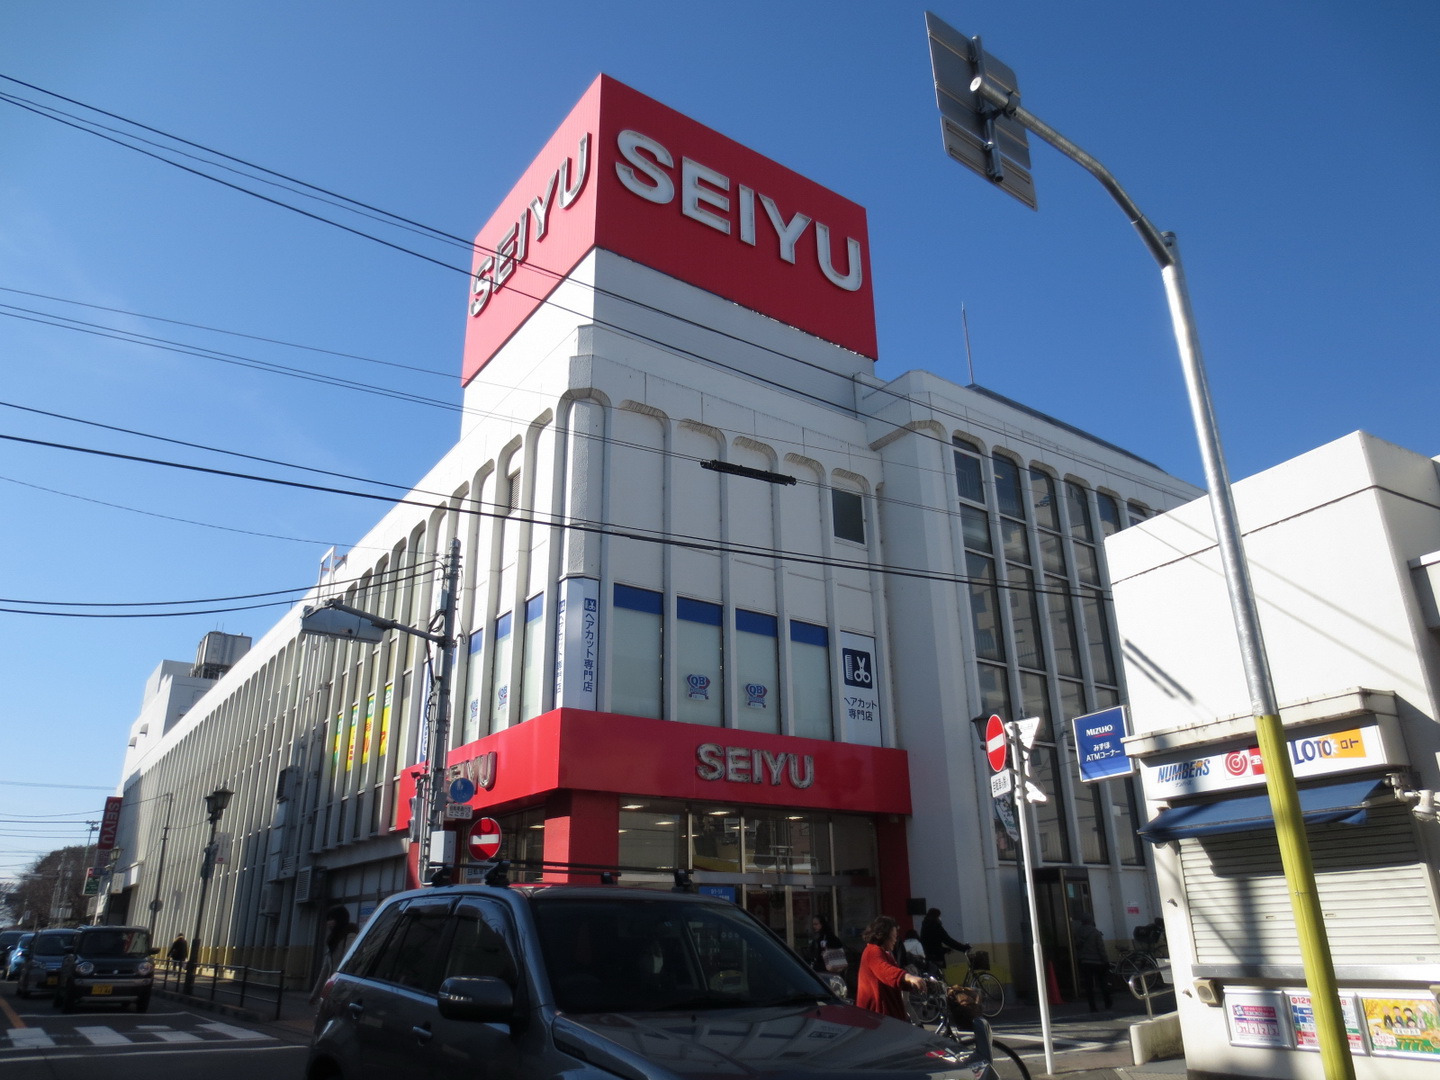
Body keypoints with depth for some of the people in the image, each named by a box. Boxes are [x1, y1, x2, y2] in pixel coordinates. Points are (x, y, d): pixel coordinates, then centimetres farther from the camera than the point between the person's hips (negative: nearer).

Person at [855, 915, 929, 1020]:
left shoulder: (885, 953, 21)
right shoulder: (873, 951, -15)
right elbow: (886, 970, -36)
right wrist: (908, 977, -52)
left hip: (888, 1010, 11)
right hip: (876, 1011, -11)